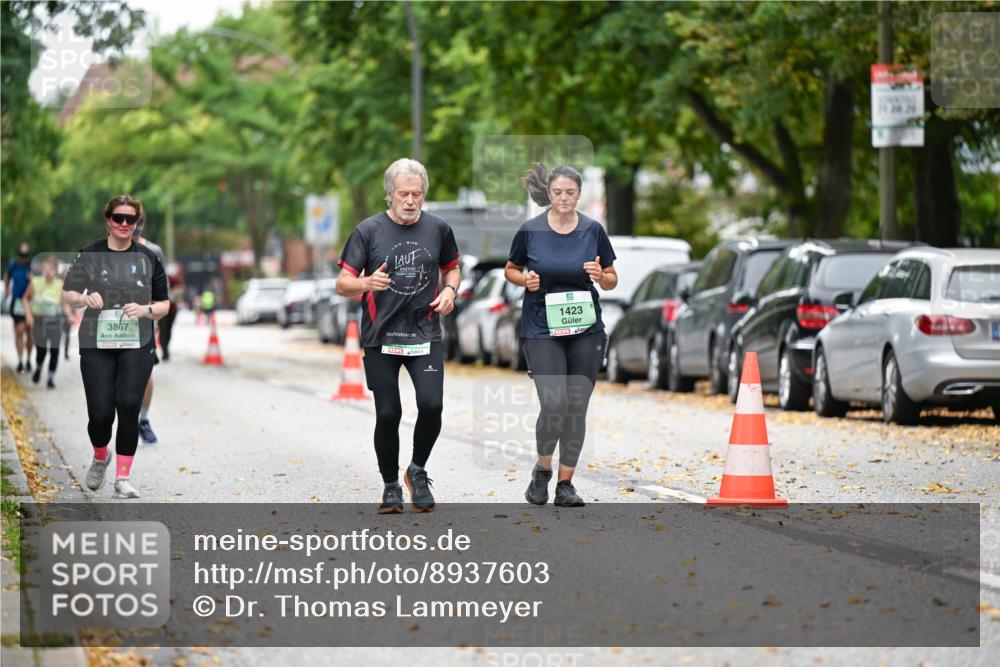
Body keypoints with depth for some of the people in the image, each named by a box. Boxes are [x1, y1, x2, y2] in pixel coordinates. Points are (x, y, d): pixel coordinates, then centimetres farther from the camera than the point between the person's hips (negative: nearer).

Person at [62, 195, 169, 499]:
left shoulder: (148, 258, 5)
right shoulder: (89, 255, 3)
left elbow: (163, 305, 9)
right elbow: (67, 294, 8)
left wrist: (146, 310, -13)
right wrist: (85, 298, -14)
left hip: (136, 346, 0)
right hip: (96, 346, 0)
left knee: (128, 405, -16)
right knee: (100, 413, -6)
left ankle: (123, 478, -5)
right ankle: (100, 457, 29)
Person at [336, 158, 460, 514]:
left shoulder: (438, 228, 4)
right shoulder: (369, 230, -3)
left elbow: (451, 268, 20)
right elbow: (343, 284, -4)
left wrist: (450, 290, -2)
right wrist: (367, 283, -25)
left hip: (424, 334, 1)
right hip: (380, 336, -1)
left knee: (431, 404, -15)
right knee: (388, 414, -1)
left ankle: (417, 471, 10)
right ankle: (391, 486, 18)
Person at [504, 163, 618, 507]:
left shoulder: (593, 230, 0)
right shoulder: (530, 230, -4)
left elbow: (612, 281, 9)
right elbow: (510, 270, 11)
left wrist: (600, 277, -14)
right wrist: (525, 280, -10)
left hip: (586, 329, 2)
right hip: (542, 330, -2)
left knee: (577, 408, 2)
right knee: (554, 405, -14)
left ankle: (565, 483, 15)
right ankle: (542, 470, 12)